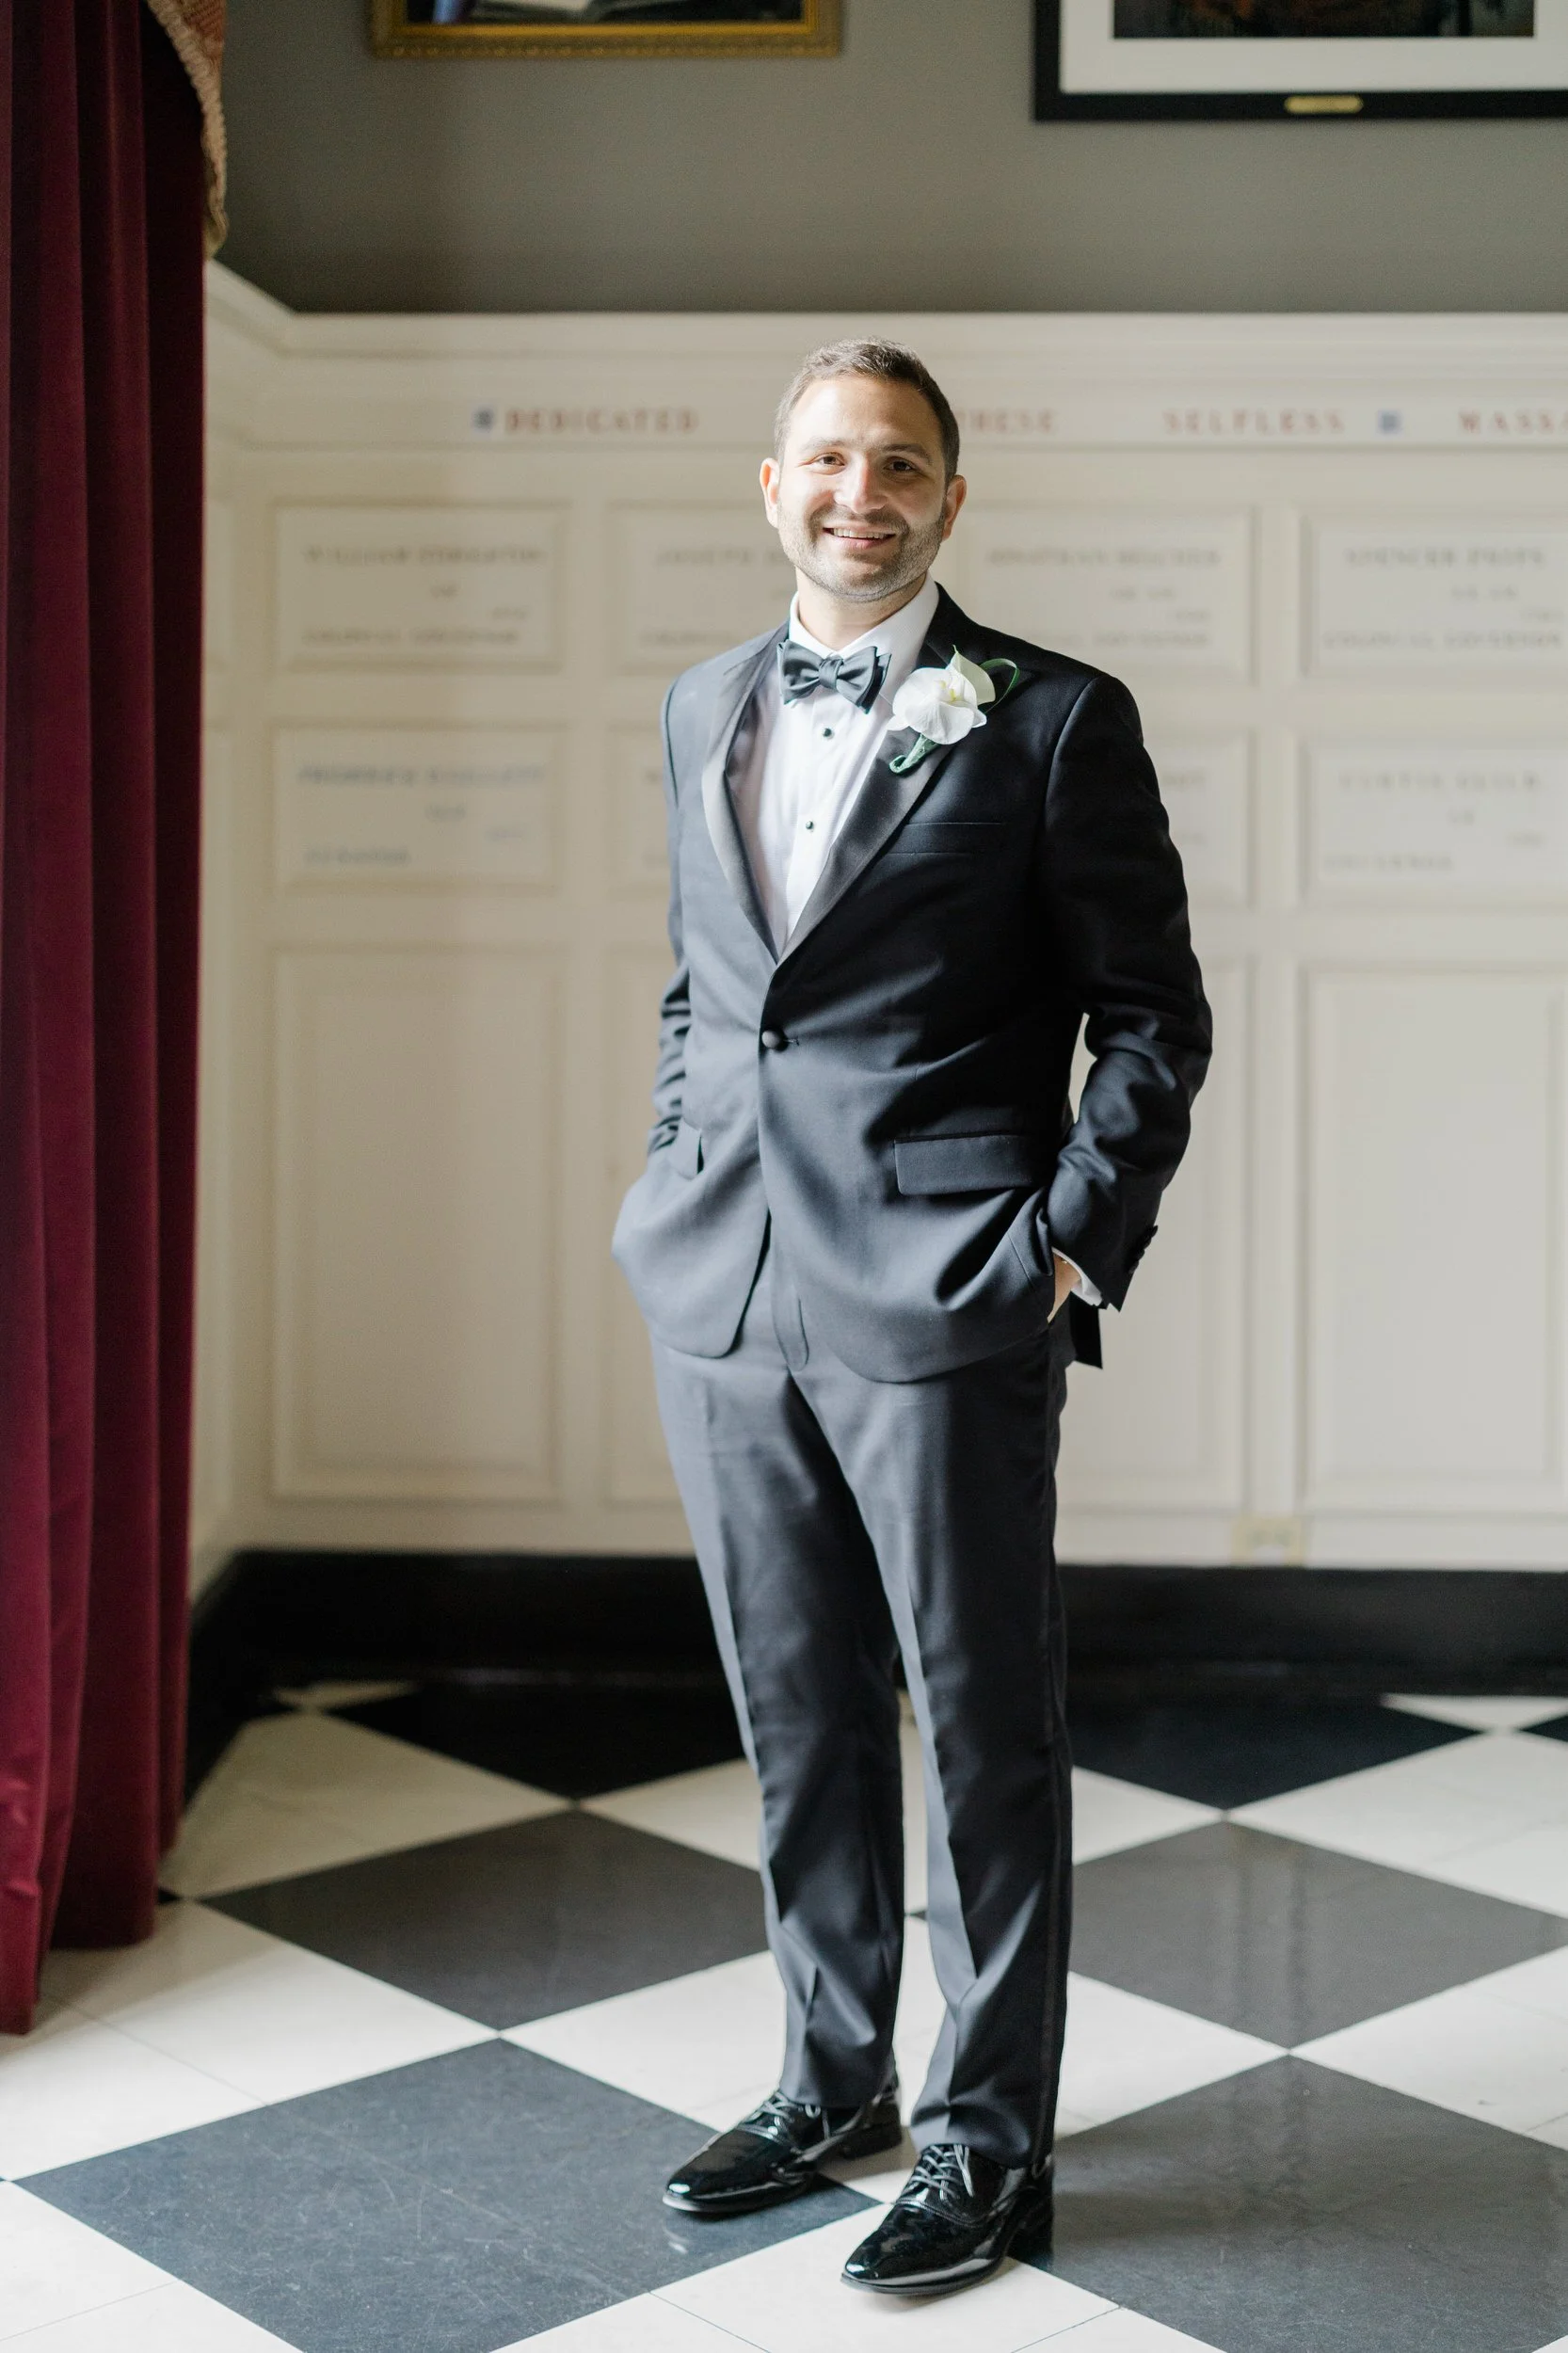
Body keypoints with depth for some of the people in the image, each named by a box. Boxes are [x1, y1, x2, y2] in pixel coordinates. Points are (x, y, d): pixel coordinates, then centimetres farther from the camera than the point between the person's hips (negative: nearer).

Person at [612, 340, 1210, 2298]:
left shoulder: (1054, 722, -3)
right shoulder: (703, 709, 14)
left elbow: (1154, 1016, -2)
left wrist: (1074, 1243, -10)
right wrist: (678, 1189, 13)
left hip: (943, 1306, -5)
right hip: (727, 1304, 5)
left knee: (982, 1731, 5)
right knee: (796, 1719, 16)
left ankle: (989, 2137, 19)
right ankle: (831, 2080, 32)